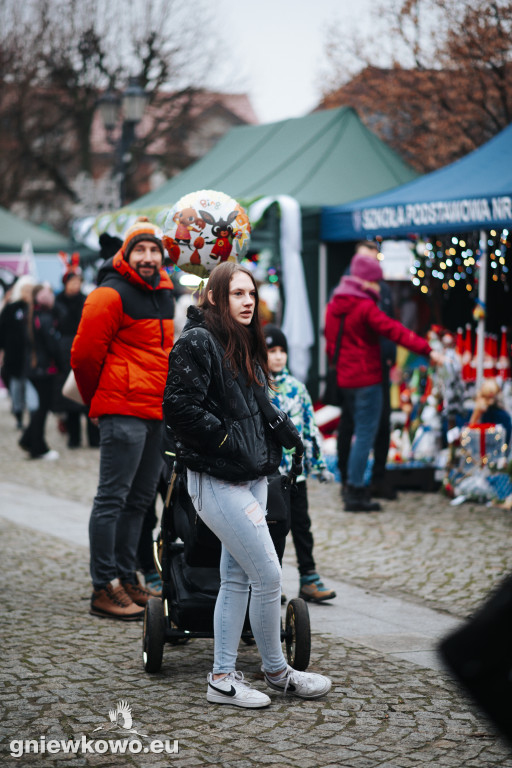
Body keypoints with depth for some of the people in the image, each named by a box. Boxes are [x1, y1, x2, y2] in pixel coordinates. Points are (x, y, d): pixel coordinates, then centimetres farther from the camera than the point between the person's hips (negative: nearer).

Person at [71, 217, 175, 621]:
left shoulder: (164, 293, 16)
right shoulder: (110, 295, -9)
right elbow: (84, 354, -7)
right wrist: (99, 399, 5)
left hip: (157, 411, 8)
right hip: (124, 412, -8)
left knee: (140, 498, 12)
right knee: (113, 497, -7)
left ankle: (126, 578, 21)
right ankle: (104, 588, -5)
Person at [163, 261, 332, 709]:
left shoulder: (245, 345, 15)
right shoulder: (197, 342, -13)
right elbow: (180, 407, -20)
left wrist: (268, 449, 8)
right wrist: (225, 440, -15)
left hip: (251, 478, 9)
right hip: (217, 480, -9)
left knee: (237, 579, 10)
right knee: (268, 575, -5)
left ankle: (223, 678, 17)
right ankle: (276, 672, 12)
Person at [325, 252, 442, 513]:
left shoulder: (333, 306, 10)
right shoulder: (365, 307, -15)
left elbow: (330, 342, 20)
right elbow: (395, 331, -24)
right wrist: (427, 350, -27)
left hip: (344, 380, 9)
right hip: (366, 379, -9)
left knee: (361, 432, 18)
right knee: (365, 435, -5)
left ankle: (355, 489, 19)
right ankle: (355, 494, -6)